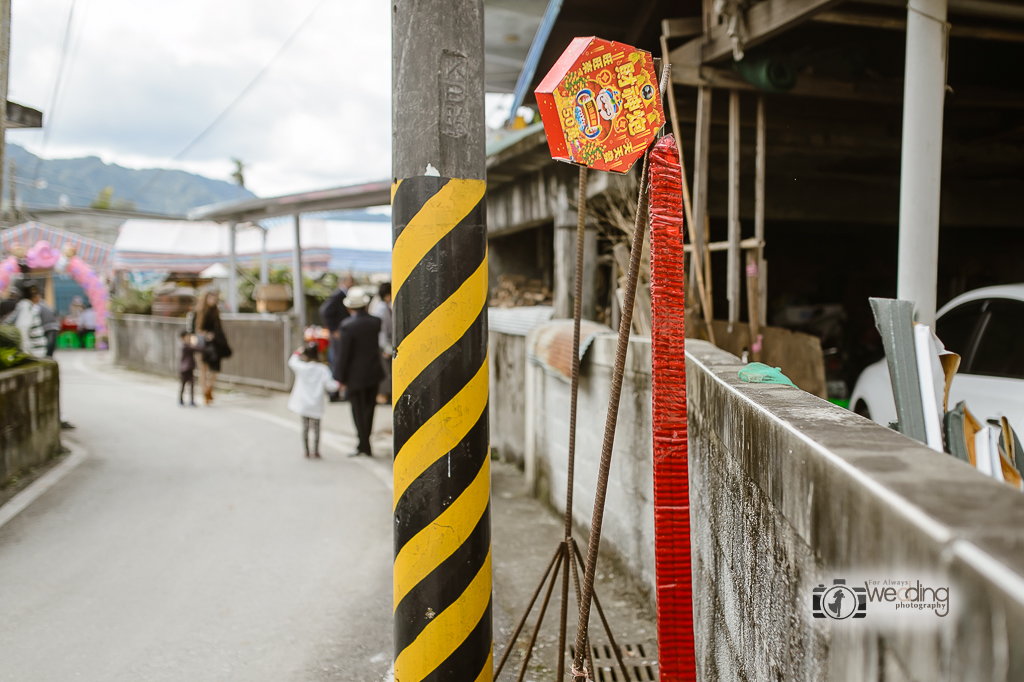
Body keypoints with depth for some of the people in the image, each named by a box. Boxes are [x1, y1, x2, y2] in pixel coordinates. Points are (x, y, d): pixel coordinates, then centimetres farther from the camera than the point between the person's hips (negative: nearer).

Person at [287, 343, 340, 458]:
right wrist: (338, 384, 7)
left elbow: (292, 362, 10)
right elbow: (329, 385, -12)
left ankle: (307, 451, 18)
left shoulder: (302, 368, -8)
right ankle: (315, 451, 6)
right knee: (316, 427, 7)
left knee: (305, 426, 12)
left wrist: (297, 353, 25)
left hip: (303, 404, 1)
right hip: (316, 405, -1)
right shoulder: (323, 370, -10)